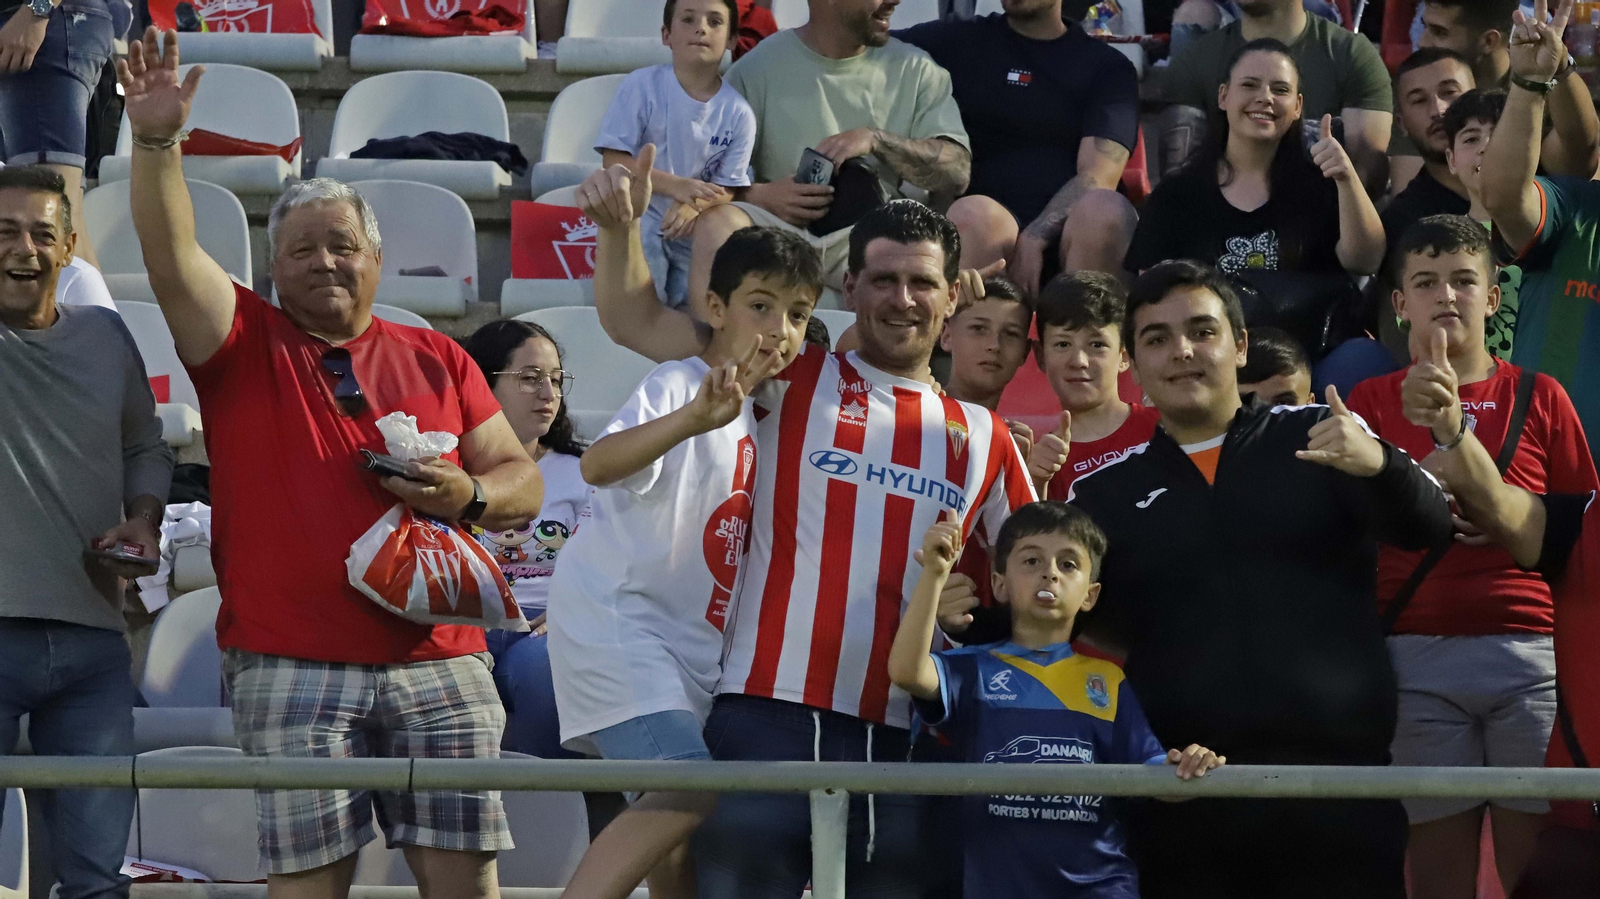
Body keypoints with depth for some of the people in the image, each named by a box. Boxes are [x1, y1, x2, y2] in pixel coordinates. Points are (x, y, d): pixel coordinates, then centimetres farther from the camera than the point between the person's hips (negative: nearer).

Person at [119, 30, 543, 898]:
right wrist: (157, 143, -23)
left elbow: (522, 481, 17)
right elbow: (172, 256, -9)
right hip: (291, 670, -2)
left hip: (438, 664, 2)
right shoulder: (244, 344, 8)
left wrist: (469, 496, -5)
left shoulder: (439, 360, 15)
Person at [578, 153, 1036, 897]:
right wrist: (617, 229, -14)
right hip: (770, 719, -3)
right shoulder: (796, 382, 7)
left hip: (904, 736, 3)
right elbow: (637, 326, 1)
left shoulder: (982, 436, 14)